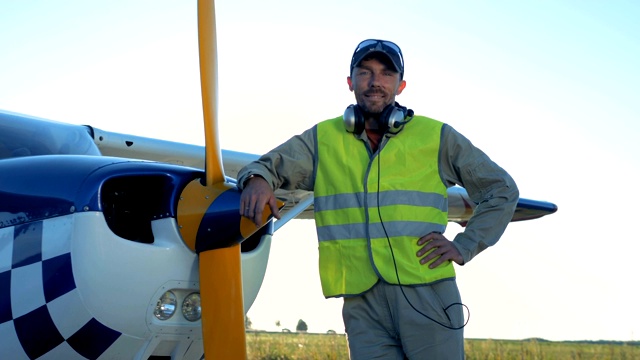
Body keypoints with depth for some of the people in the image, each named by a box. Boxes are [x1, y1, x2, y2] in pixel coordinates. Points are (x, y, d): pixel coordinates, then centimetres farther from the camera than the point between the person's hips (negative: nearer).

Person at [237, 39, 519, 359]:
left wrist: (465, 246, 3)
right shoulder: (323, 140, 14)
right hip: (362, 302, 1)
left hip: (428, 295, -1)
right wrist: (257, 179, -18)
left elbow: (502, 190, 14)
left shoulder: (436, 137, 9)